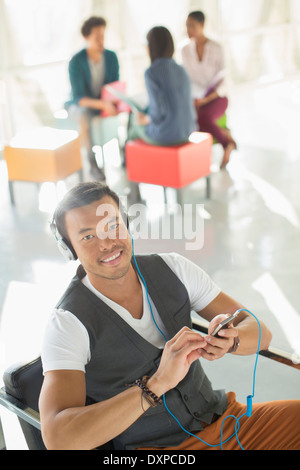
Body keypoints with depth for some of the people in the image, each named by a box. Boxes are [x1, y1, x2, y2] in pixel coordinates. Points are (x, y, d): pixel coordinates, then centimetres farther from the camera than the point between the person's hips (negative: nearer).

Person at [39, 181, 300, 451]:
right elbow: (57, 437, -28)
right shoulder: (69, 323, -14)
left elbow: (260, 333, 1)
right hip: (158, 444, -5)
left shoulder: (172, 269, 0)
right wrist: (157, 383, -35)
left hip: (221, 415, 5)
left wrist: (229, 340, -23)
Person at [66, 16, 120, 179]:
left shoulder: (111, 57, -9)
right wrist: (103, 104, -45)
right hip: (80, 105, -4)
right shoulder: (76, 62, -24)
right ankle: (92, 163, -32)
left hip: (105, 102, 5)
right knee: (85, 114, -41)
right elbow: (78, 98, -29)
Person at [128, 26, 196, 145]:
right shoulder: (181, 71, 3)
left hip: (165, 135, -6)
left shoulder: (151, 73, -19)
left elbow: (158, 112, -25)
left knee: (135, 127, 30)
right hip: (185, 130, 6)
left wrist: (144, 120, -2)